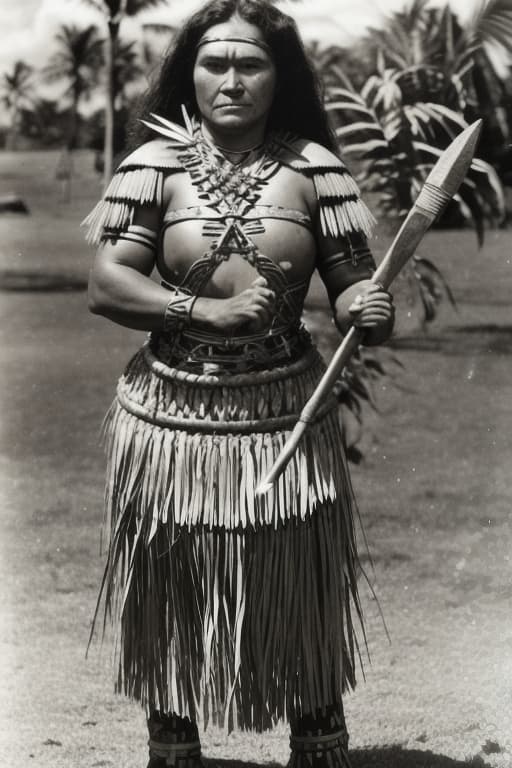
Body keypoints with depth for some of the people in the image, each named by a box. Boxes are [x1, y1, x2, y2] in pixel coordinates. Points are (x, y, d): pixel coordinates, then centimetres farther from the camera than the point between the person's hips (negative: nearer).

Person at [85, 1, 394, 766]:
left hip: (287, 419, 0)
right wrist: (209, 311, -20)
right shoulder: (155, 165, -2)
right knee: (172, 610, 13)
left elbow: (353, 284, 0)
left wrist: (370, 311, -24)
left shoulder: (313, 169, -1)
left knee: (302, 614, 8)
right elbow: (105, 284, -8)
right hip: (171, 418, 0)